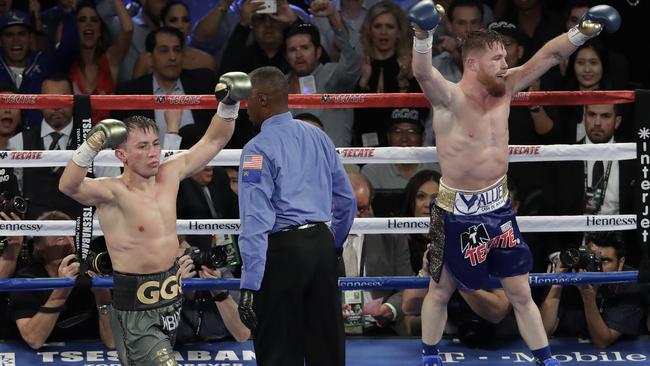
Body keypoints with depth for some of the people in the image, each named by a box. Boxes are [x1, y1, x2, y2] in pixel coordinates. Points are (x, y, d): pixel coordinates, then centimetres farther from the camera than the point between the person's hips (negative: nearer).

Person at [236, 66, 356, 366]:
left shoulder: (258, 149, -11)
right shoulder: (318, 137, 10)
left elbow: (256, 221, -18)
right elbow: (347, 200, 19)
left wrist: (249, 285, -19)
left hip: (282, 249, -7)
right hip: (323, 243, 7)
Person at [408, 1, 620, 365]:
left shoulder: (505, 89, -1)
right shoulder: (450, 99, -19)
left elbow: (549, 56, 0)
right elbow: (423, 73, -39)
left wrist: (582, 32, -15)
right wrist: (424, 35, -58)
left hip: (499, 208, 5)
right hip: (458, 212, -5)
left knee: (521, 293, 11)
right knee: (440, 292, 12)